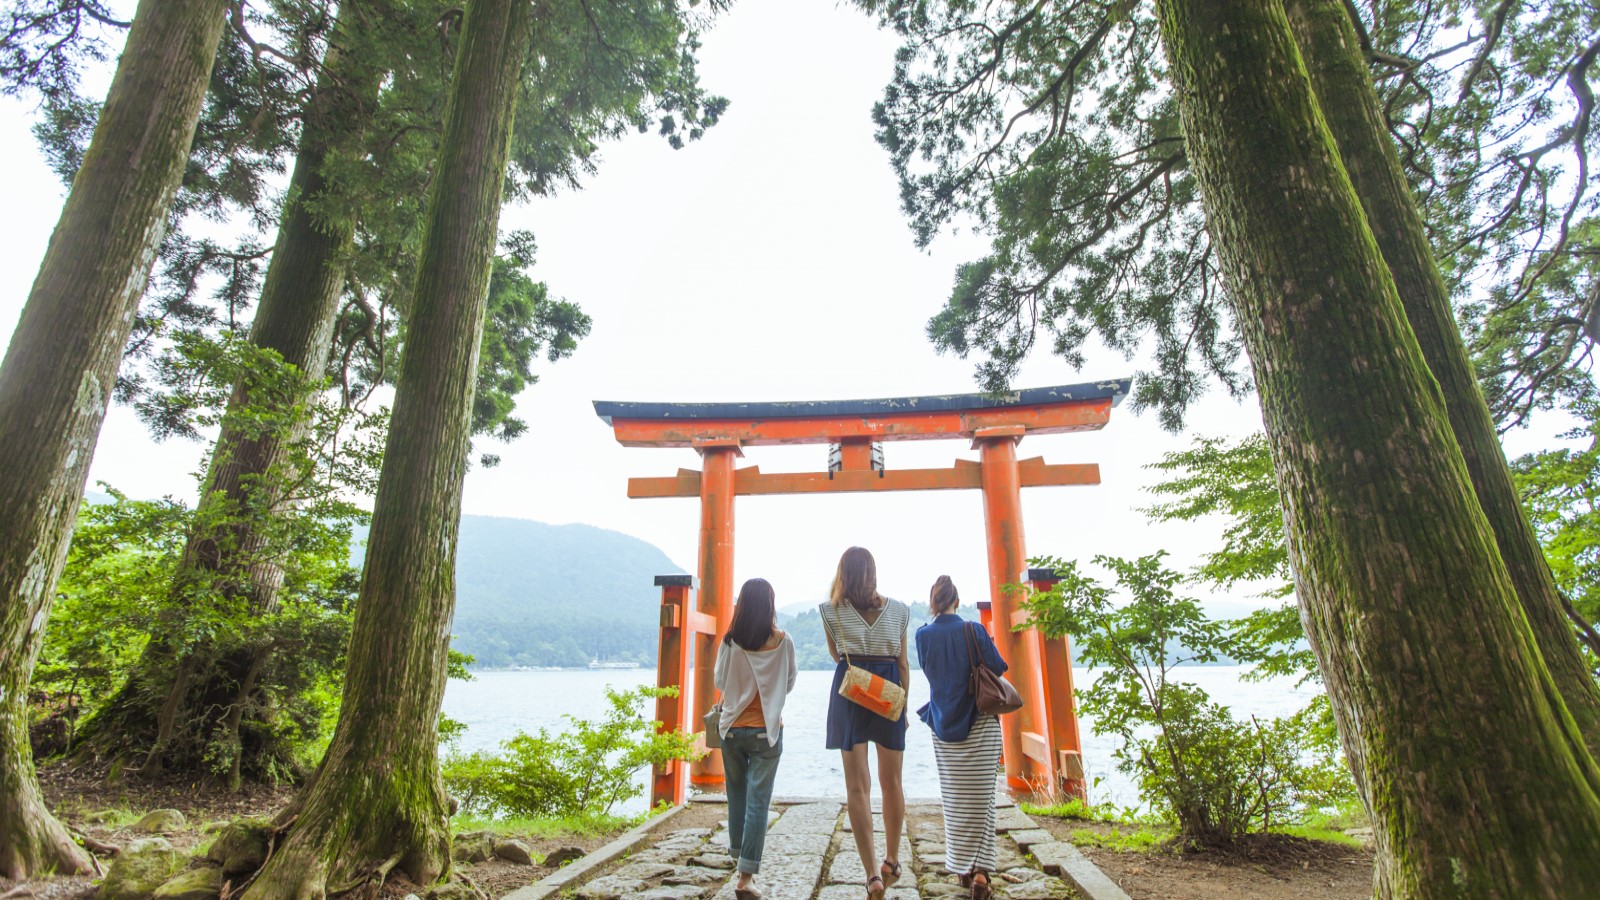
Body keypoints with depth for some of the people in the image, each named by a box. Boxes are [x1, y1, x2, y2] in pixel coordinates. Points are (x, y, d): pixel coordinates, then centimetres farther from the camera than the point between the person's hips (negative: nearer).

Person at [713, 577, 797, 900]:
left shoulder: (730, 642, -8)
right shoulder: (782, 642, -11)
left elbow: (719, 681, 3)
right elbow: (789, 683, 2)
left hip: (732, 728, 2)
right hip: (767, 730, -2)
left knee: (736, 793, 21)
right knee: (758, 801, 2)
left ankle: (740, 858, 35)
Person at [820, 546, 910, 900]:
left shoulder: (832, 610, -1)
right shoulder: (898, 610, 2)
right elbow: (903, 663, 4)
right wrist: (904, 705, 10)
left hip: (849, 691, -2)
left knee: (857, 786, 3)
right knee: (891, 782, 17)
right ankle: (892, 860, 32)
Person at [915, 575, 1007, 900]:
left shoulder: (923, 635, -6)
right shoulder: (974, 631, -12)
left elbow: (930, 673, 6)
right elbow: (998, 668, -5)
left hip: (943, 725, 2)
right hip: (980, 724, -2)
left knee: (954, 800, 14)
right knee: (981, 799, 4)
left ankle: (962, 867, 21)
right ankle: (980, 870, -5)